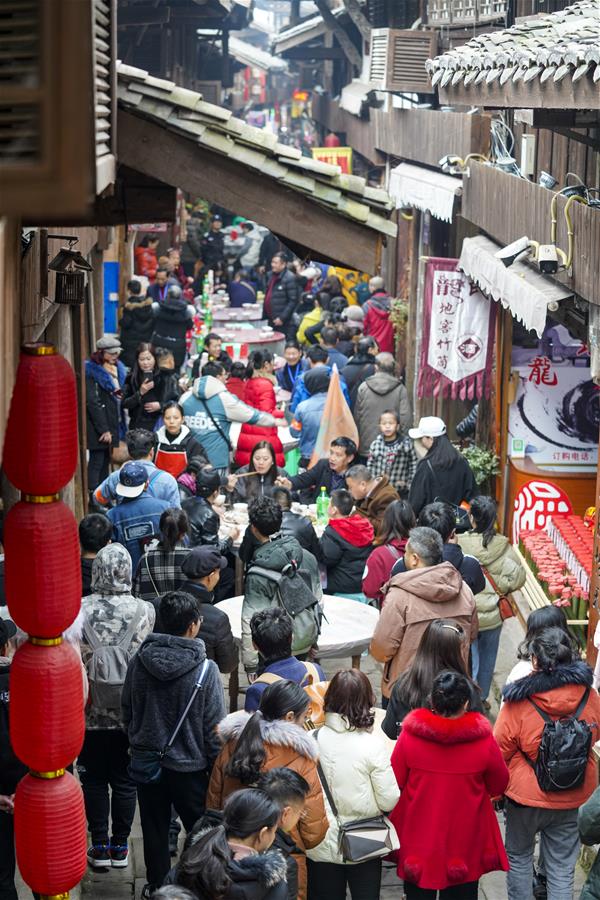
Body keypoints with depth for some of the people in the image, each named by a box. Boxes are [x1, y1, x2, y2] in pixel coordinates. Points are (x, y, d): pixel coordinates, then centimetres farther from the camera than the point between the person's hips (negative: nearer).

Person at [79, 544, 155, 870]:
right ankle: (120, 846, 21)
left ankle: (100, 846, 19)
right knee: (125, 781, 13)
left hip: (90, 714, 0)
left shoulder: (78, 611, -13)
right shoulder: (145, 611, -12)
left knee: (93, 780, 13)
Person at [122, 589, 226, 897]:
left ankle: (156, 888, 32)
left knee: (154, 829, 18)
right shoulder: (205, 670, -20)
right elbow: (214, 729, -13)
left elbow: (127, 711, 6)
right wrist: (217, 770, -1)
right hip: (189, 766, -4)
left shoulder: (139, 661, -9)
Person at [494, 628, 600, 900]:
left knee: (518, 857, 21)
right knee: (562, 869, 13)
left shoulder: (519, 703, -22)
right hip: (574, 798, 3)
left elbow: (500, 752, -11)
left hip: (526, 796, -2)